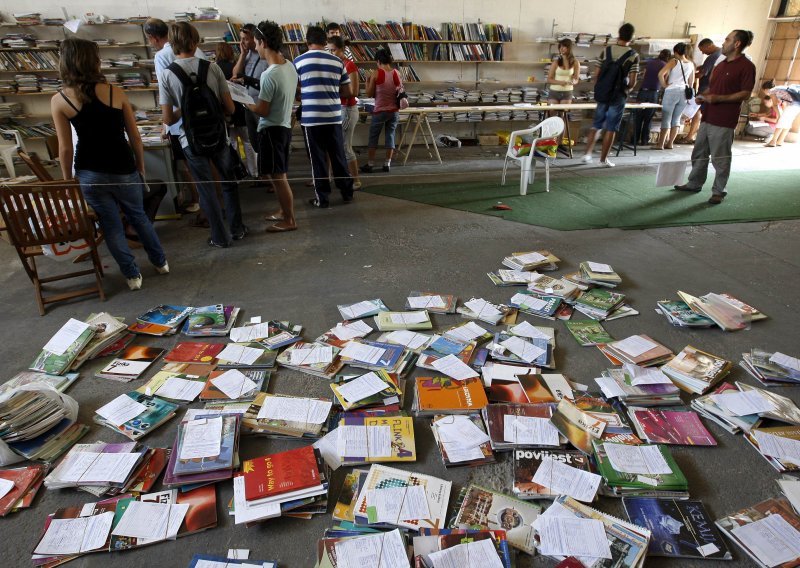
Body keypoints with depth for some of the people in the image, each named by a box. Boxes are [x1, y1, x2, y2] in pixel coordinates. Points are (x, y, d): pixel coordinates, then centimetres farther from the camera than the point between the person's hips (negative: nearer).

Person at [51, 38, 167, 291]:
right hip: (123, 169, 1)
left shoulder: (59, 101, -5)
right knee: (138, 216, 21)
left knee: (111, 225, 13)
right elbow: (135, 137, -2)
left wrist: (68, 180, 9)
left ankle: (133, 275, 23)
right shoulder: (115, 92, -5)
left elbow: (65, 149, -4)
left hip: (90, 174, 0)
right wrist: (141, 167, 11)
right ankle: (160, 262, 33)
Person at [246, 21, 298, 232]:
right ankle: (285, 211, 30)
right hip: (284, 126, 9)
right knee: (278, 175, 19)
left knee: (277, 177, 0)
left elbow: (262, 111, -19)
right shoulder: (289, 66, 4)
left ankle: (289, 220, 9)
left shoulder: (270, 74, -23)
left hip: (272, 130, -9)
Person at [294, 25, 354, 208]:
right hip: (334, 115, 2)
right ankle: (347, 192, 22)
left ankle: (322, 198, 8)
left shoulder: (299, 61, 0)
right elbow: (347, 92, 8)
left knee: (318, 158, 4)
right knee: (338, 155, 13)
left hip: (311, 117, -2)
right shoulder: (337, 61, 6)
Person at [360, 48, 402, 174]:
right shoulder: (396, 73, 2)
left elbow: (369, 94, -5)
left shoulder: (376, 73, -10)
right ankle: (387, 164, 11)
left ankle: (370, 165, 9)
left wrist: (367, 81, 9)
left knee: (373, 138, 6)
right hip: (394, 111, 4)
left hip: (380, 111, -4)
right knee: (390, 136, 10)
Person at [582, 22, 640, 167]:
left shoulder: (606, 51, 1)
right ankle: (603, 159, 8)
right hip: (618, 96, -3)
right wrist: (625, 86, 11)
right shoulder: (633, 55, -7)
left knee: (596, 125, 14)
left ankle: (587, 154, 10)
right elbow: (632, 82, -11)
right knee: (610, 128, 4)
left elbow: (596, 75, 1)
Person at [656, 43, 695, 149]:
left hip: (671, 92, -5)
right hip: (684, 93, 5)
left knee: (666, 119, -4)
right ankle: (669, 143, 9)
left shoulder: (674, 61, -5)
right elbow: (691, 82, 16)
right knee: (676, 119, 11)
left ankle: (660, 144, -7)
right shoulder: (691, 64, 10)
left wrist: (664, 85, -5)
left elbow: (661, 74, -18)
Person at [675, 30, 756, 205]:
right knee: (699, 154, 14)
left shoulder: (746, 66, -8)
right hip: (708, 117, 8)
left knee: (720, 158, -1)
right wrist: (703, 95, 6)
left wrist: (718, 98, -22)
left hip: (724, 121, -8)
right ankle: (694, 184, 27)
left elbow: (745, 94, -14)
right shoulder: (721, 65, 17)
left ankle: (719, 191, 8)